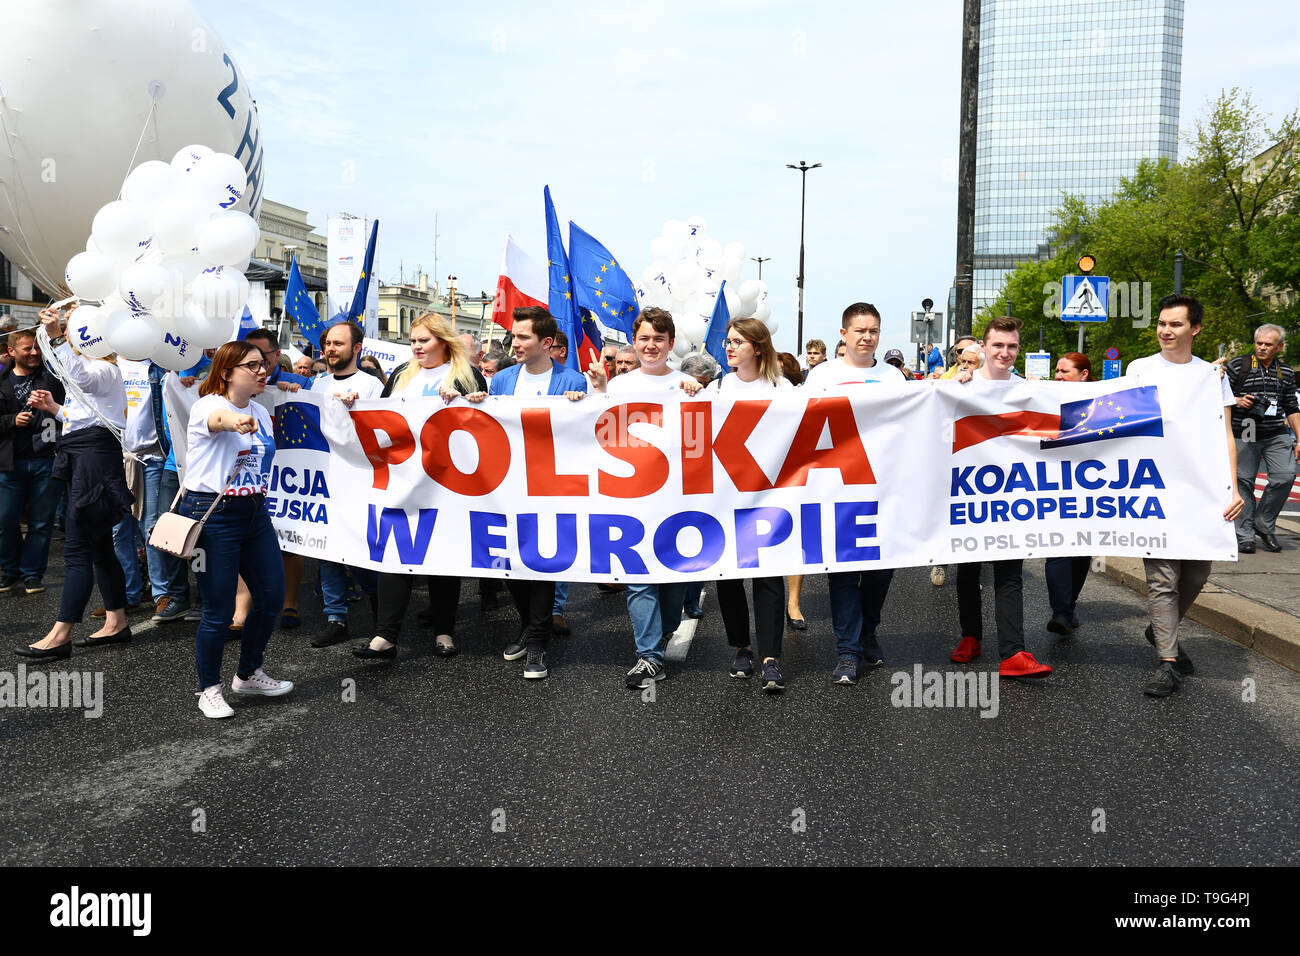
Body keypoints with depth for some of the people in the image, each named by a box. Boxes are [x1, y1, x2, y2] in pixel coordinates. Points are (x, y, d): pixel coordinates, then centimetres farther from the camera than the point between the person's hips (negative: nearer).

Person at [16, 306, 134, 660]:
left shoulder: (104, 368, -7)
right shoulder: (85, 368, 24)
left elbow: (83, 377, -33)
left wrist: (57, 337, -39)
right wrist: (53, 407, 17)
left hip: (94, 458, -11)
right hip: (81, 459, 11)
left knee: (78, 548, -11)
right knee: (99, 546, 12)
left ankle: (60, 635, -11)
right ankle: (116, 621, 19)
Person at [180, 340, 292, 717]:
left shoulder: (262, 413, 11)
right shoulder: (208, 405, -13)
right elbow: (216, 419, -39)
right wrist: (234, 422, -62)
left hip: (254, 513, 8)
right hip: (212, 516, -8)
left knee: (272, 597, 10)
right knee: (219, 612, -2)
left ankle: (248, 675, 32)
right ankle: (209, 689, 20)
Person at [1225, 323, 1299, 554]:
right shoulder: (1238, 365, 1)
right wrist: (1237, 401, -16)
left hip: (1277, 434, 3)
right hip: (1245, 435, -3)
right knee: (1244, 481, -2)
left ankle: (1264, 523, 7)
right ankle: (1244, 535, 7)